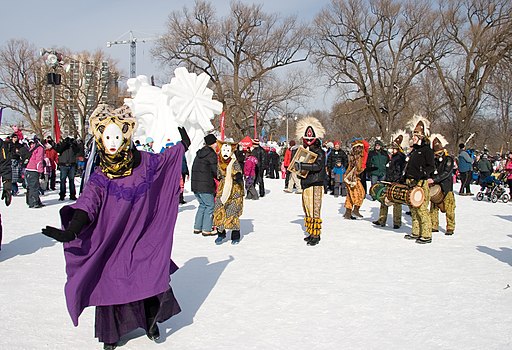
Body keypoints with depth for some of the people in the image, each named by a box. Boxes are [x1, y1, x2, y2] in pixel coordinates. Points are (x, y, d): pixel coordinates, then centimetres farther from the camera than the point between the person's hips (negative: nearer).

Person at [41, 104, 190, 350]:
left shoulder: (143, 161, -5)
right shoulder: (100, 177, -12)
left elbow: (162, 160, 17)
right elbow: (86, 204, -25)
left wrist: (182, 146, 28)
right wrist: (70, 231, -41)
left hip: (143, 240, 2)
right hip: (113, 244, -2)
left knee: (154, 278, 3)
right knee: (112, 285, 3)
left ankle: (151, 321, 29)